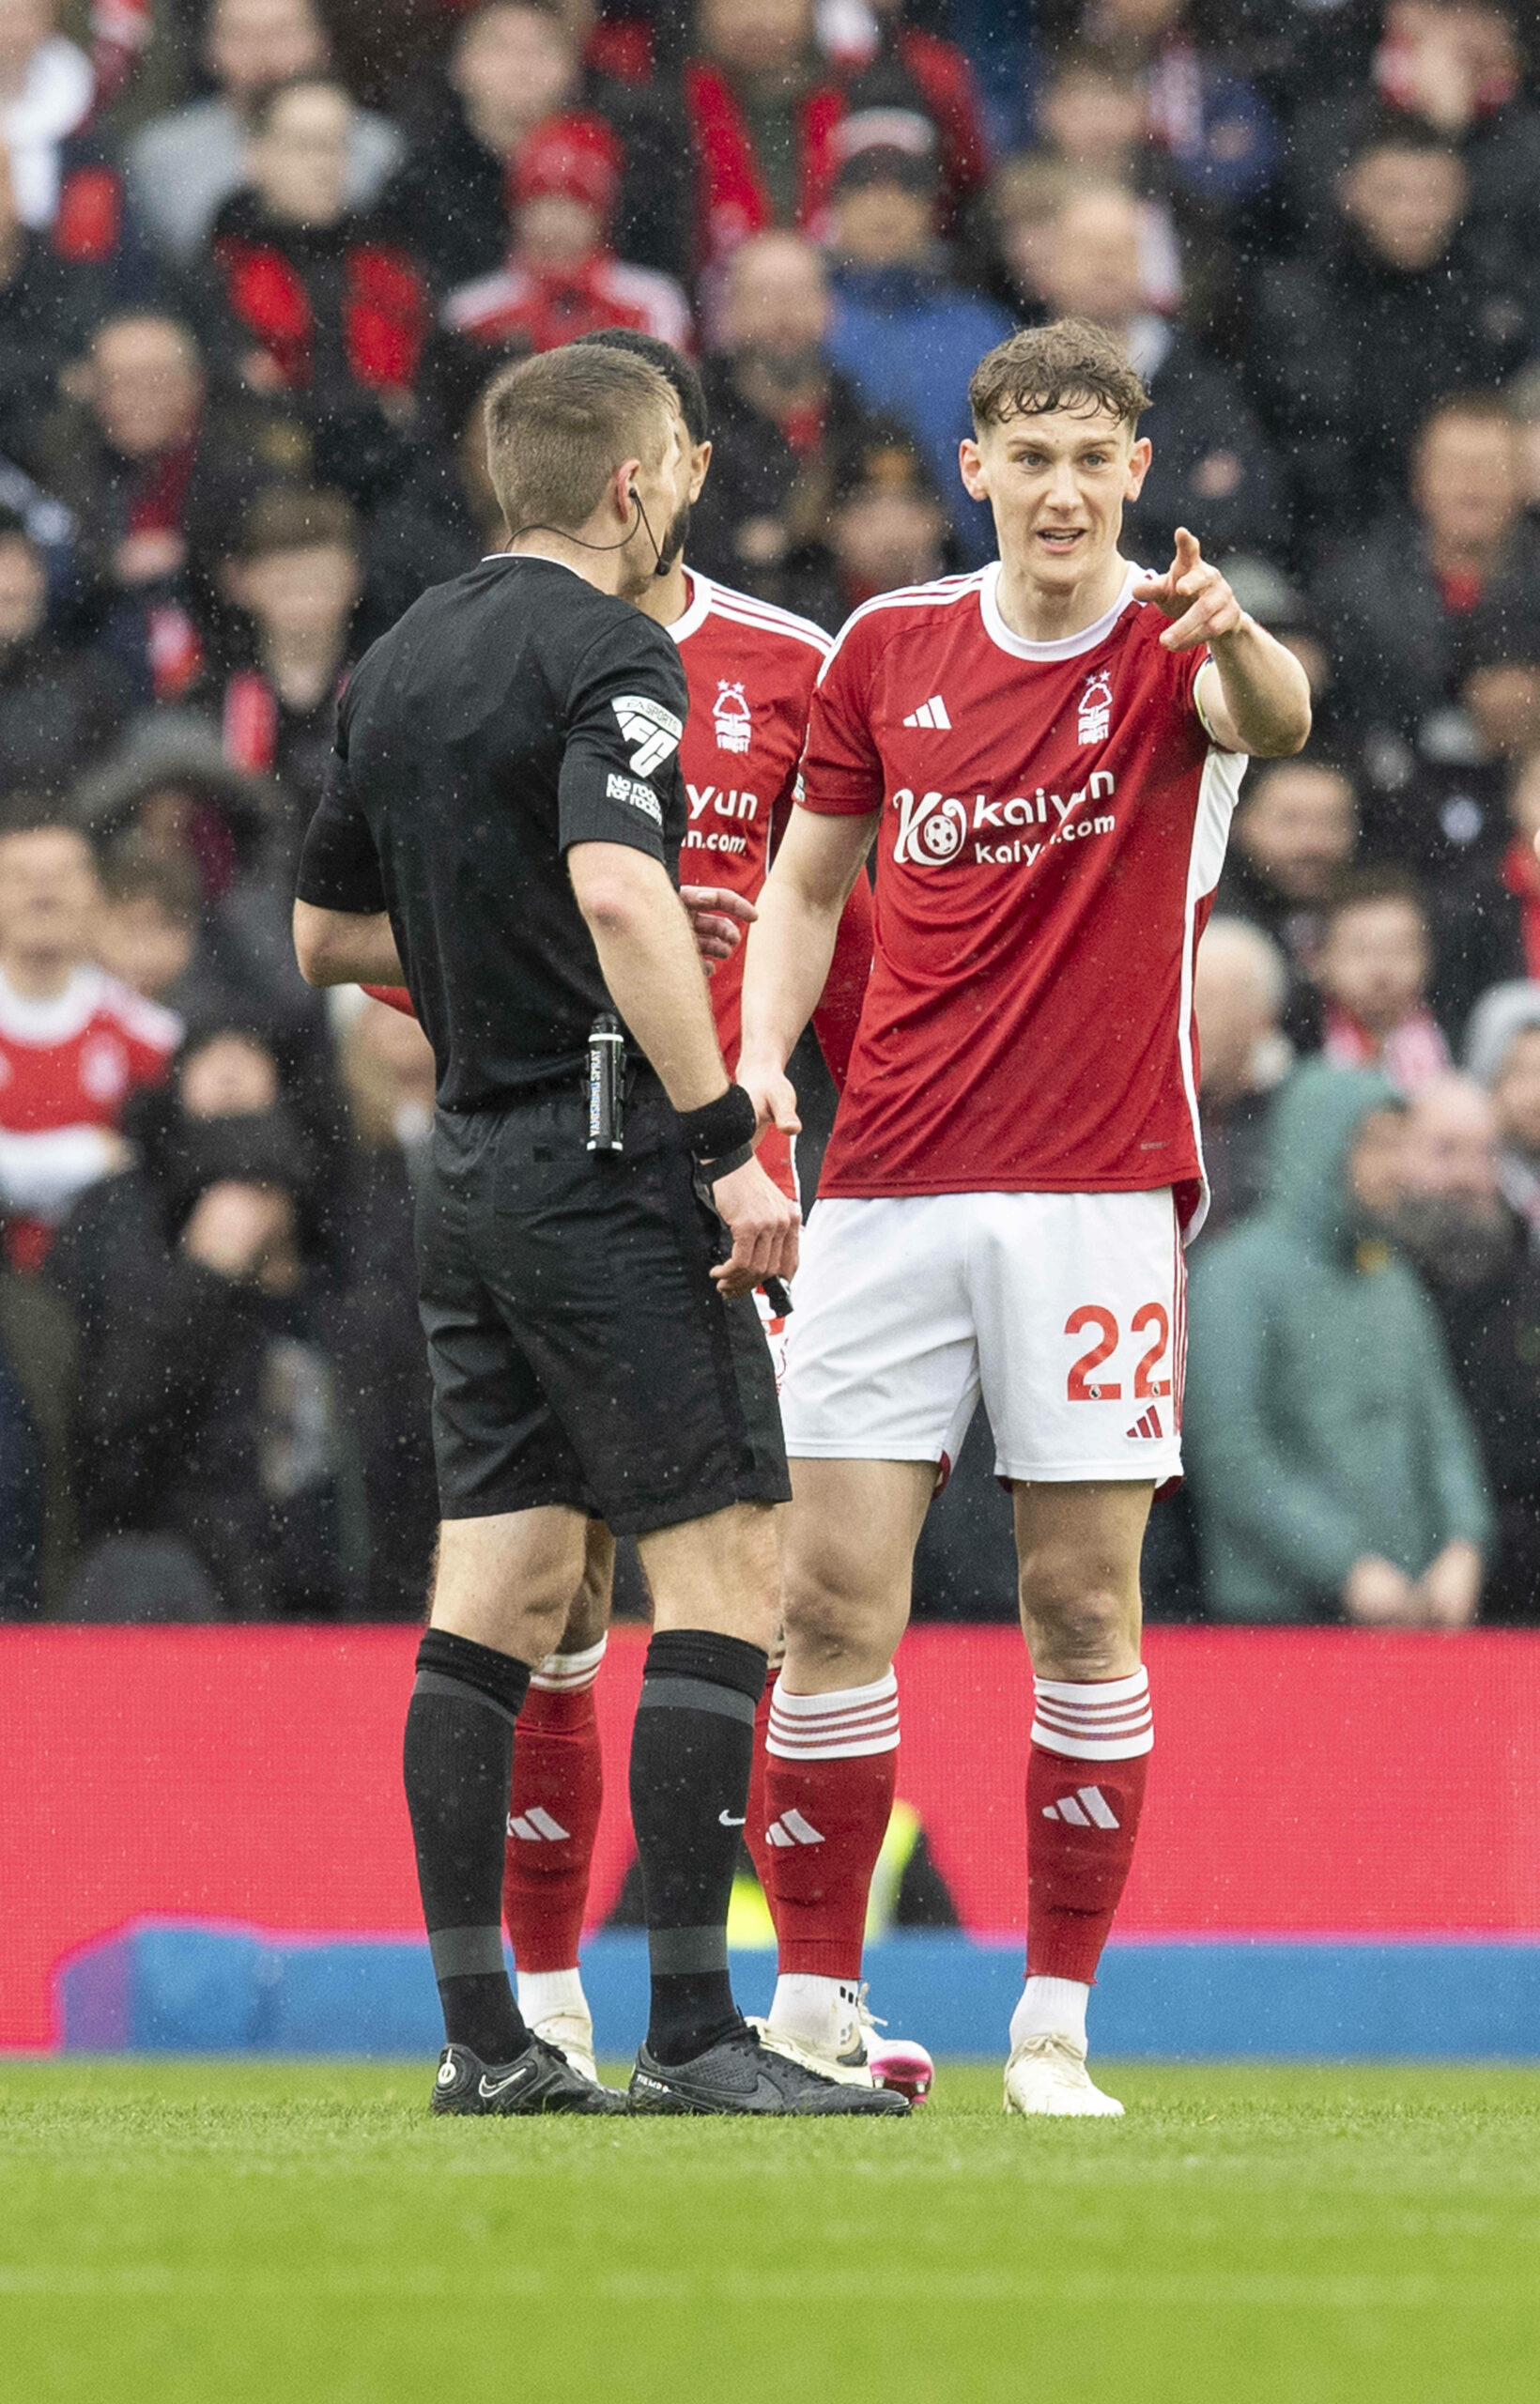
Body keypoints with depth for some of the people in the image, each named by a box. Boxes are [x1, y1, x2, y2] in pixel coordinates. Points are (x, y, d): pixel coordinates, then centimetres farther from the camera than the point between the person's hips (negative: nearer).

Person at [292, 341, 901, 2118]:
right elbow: (618, 893, -26)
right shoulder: (606, 654, -11)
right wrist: (726, 1146, -25)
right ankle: (690, 2033, -10)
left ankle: (479, 2035, 5)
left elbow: (324, 935, 23)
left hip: (471, 1158, 9)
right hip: (607, 1159, -8)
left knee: (501, 1591, 7)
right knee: (722, 1567, -6)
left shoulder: (398, 663, 14)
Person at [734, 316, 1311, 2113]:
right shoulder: (888, 650, 8)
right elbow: (809, 879, 19)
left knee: (1084, 1610, -1)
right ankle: (812, 2007, 6)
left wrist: (1235, 638, -51)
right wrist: (759, 1056, 1)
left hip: (1099, 1191, -2)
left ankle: (1054, 2028, 5)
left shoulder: (1171, 650, -3)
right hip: (888, 1188, 3)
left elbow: (1277, 717, -27)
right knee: (836, 1600, -2)